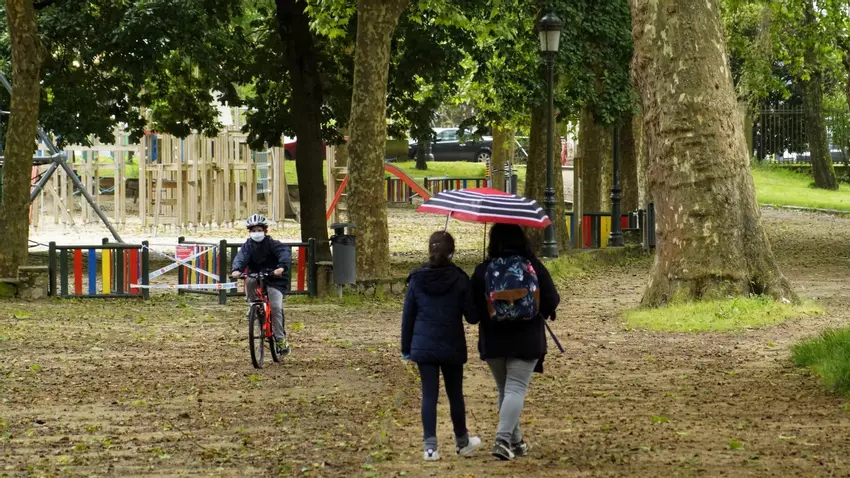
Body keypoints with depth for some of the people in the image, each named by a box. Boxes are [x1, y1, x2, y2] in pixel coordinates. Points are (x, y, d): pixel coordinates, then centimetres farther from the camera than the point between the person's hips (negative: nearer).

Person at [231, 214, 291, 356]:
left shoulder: (272, 244, -10)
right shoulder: (248, 245, -1)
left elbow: (284, 253, -27)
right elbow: (241, 257, -18)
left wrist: (282, 267, -48)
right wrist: (236, 270, -40)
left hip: (274, 279, -4)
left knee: (275, 307, -18)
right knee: (249, 281, -30)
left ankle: (281, 339, -9)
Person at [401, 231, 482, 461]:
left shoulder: (417, 279, -1)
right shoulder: (459, 279, -8)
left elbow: (408, 315, 4)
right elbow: (471, 314, -7)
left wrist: (406, 347, 12)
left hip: (423, 346, 1)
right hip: (452, 347, -1)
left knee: (429, 395, 2)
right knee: (455, 394, 13)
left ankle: (430, 446, -3)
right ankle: (462, 442, 28)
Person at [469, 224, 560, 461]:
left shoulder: (483, 270, -5)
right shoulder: (534, 267, -5)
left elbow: (473, 308, -5)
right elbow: (552, 301, -2)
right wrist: (539, 311, 18)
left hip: (493, 341, 1)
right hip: (527, 340, -1)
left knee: (504, 389, 16)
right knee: (516, 389, -4)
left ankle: (515, 441, 23)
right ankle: (503, 439, -21)